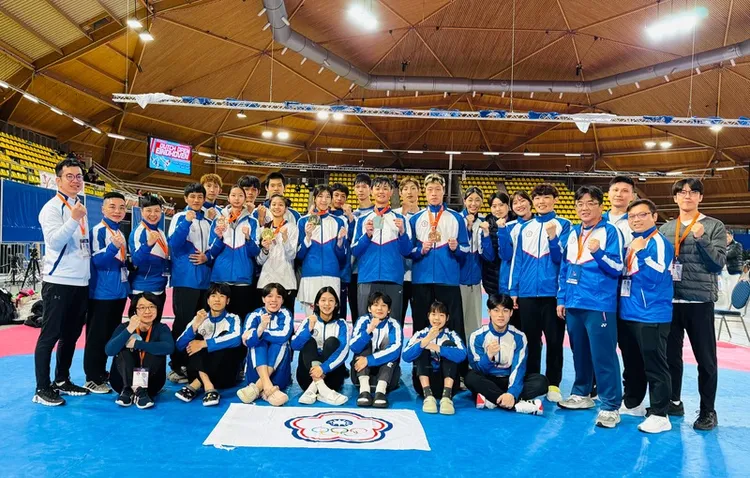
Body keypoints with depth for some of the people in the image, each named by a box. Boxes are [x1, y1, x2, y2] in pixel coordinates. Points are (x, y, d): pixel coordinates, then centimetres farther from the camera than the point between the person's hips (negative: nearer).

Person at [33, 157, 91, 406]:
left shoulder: (80, 208, 16)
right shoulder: (52, 208, -8)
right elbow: (54, 241, -21)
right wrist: (74, 219, -31)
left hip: (81, 282, 8)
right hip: (59, 281, -8)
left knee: (72, 334, 14)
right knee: (50, 335, -1)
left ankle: (62, 380, 25)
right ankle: (42, 389, 7)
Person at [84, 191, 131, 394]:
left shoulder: (121, 233, 12)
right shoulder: (98, 230, -11)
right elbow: (97, 260, -19)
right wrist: (113, 247, -33)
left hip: (119, 291, 8)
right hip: (102, 292, -8)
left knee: (112, 335, 15)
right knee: (97, 336, 0)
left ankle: (102, 372, 27)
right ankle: (92, 378, 9)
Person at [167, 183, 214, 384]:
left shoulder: (208, 222, 15)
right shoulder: (179, 217, 1)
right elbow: (173, 244, -14)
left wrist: (207, 258, -4)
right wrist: (186, 222, -24)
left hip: (204, 279, 5)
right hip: (185, 278, -5)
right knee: (183, 322, -5)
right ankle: (176, 366, 4)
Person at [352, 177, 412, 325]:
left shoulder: (400, 219, 11)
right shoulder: (363, 219, 13)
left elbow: (407, 252, 4)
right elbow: (354, 251, 7)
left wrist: (402, 232, -11)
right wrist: (367, 235, -9)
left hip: (393, 279, 0)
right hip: (367, 278, 1)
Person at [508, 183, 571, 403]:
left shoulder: (563, 225, 2)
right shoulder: (524, 228, 12)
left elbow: (562, 258, -5)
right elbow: (517, 259, 12)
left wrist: (553, 237, -22)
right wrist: (513, 290, 7)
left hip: (552, 292, -3)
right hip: (527, 292, 3)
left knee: (554, 341, 5)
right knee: (531, 341, 11)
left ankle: (553, 384, 17)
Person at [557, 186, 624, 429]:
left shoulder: (611, 231, -4)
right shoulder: (573, 233, 14)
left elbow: (617, 268, -10)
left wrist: (598, 252, -27)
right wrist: (561, 299, 13)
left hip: (599, 305, -6)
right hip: (573, 304, 6)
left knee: (603, 355, -4)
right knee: (579, 352, 16)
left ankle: (610, 406, 5)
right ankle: (581, 394, 31)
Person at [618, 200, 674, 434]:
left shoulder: (659, 242, -10)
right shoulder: (631, 242, 13)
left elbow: (654, 277, -22)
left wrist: (641, 252, -23)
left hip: (651, 316, -8)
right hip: (627, 313, 8)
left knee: (654, 366, -2)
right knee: (631, 363, 18)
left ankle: (659, 415, 8)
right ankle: (631, 403, 32)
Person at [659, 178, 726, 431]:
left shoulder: (714, 226, 1)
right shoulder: (665, 229, 9)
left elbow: (717, 263, -8)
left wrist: (701, 238, -19)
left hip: (699, 301, -3)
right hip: (669, 300, 3)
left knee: (705, 358, 5)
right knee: (670, 354, 12)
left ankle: (708, 411, 17)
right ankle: (673, 401, 27)